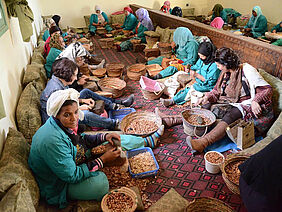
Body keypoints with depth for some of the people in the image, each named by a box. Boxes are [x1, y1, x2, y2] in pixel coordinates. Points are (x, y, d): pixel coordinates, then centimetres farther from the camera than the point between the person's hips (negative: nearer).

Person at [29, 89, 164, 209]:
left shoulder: (66, 124, -11)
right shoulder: (52, 141, -37)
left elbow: (81, 140, 7)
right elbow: (72, 176, -31)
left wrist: (105, 137, -7)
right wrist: (103, 160, -26)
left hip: (75, 162, 9)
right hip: (60, 186, -8)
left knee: (114, 140, 5)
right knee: (101, 181, -33)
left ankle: (147, 141, 23)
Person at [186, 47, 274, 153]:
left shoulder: (247, 70, -15)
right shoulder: (226, 72, 5)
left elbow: (267, 89, -15)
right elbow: (217, 90, 12)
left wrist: (255, 101, -32)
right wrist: (207, 97, -9)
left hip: (248, 104, -8)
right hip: (232, 102, 8)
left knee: (231, 114, -35)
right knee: (208, 105, -11)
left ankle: (203, 142, -48)